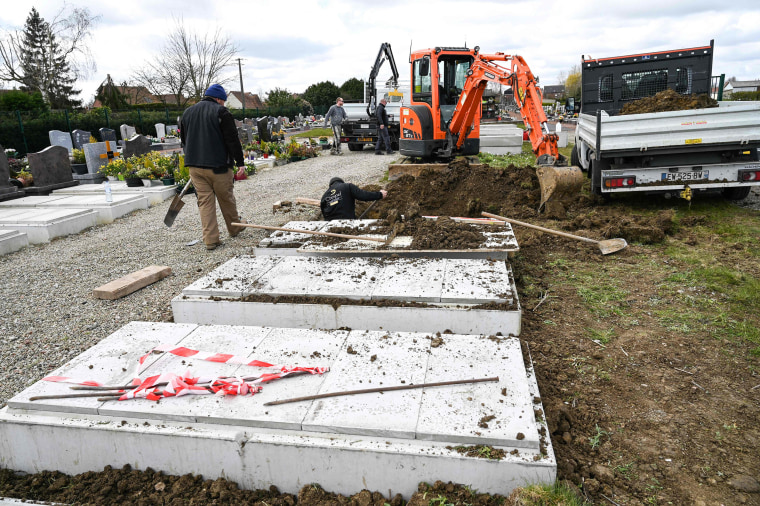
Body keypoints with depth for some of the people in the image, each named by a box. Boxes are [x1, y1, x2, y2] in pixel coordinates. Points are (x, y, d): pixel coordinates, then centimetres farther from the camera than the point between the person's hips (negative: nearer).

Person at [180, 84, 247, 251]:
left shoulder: (188, 112, 16)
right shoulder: (221, 112, -5)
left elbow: (184, 140, 22)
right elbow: (232, 139, -9)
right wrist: (240, 162, -7)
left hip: (194, 166, 5)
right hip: (218, 166, -5)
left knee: (205, 202, 5)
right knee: (226, 198, 11)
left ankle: (211, 240, 2)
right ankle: (235, 228, 29)